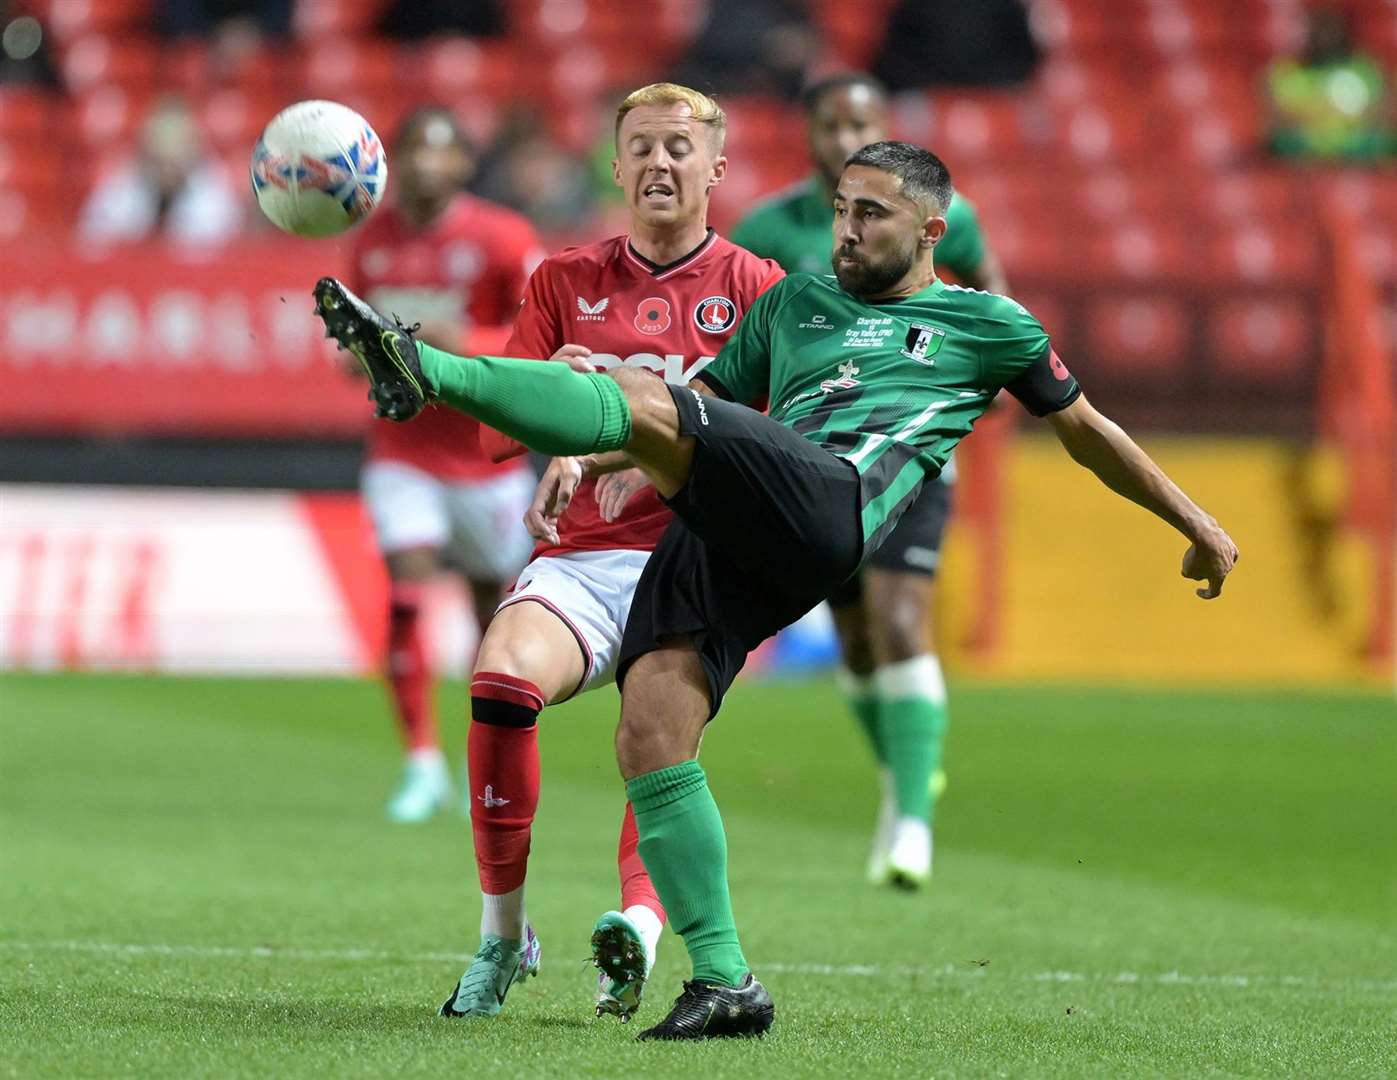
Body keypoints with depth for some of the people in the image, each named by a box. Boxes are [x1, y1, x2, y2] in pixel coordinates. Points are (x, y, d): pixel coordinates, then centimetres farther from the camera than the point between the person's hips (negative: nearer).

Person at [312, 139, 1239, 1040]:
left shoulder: (986, 322, 22)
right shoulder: (796, 302, 34)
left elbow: (1085, 429, 32)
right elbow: (710, 404, 36)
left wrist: (1195, 522, 36)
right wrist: (588, 460, 20)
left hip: (832, 505, -5)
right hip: (725, 534, 5)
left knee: (641, 402, -28)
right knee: (648, 734, -14)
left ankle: (428, 372, -40)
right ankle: (725, 983, -9)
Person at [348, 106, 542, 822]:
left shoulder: (501, 239, -10)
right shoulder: (372, 241, 4)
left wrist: (467, 345, -27)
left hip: (486, 454, -2)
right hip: (402, 453, 2)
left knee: (495, 613, 7)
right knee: (406, 596, -16)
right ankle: (423, 765, -11)